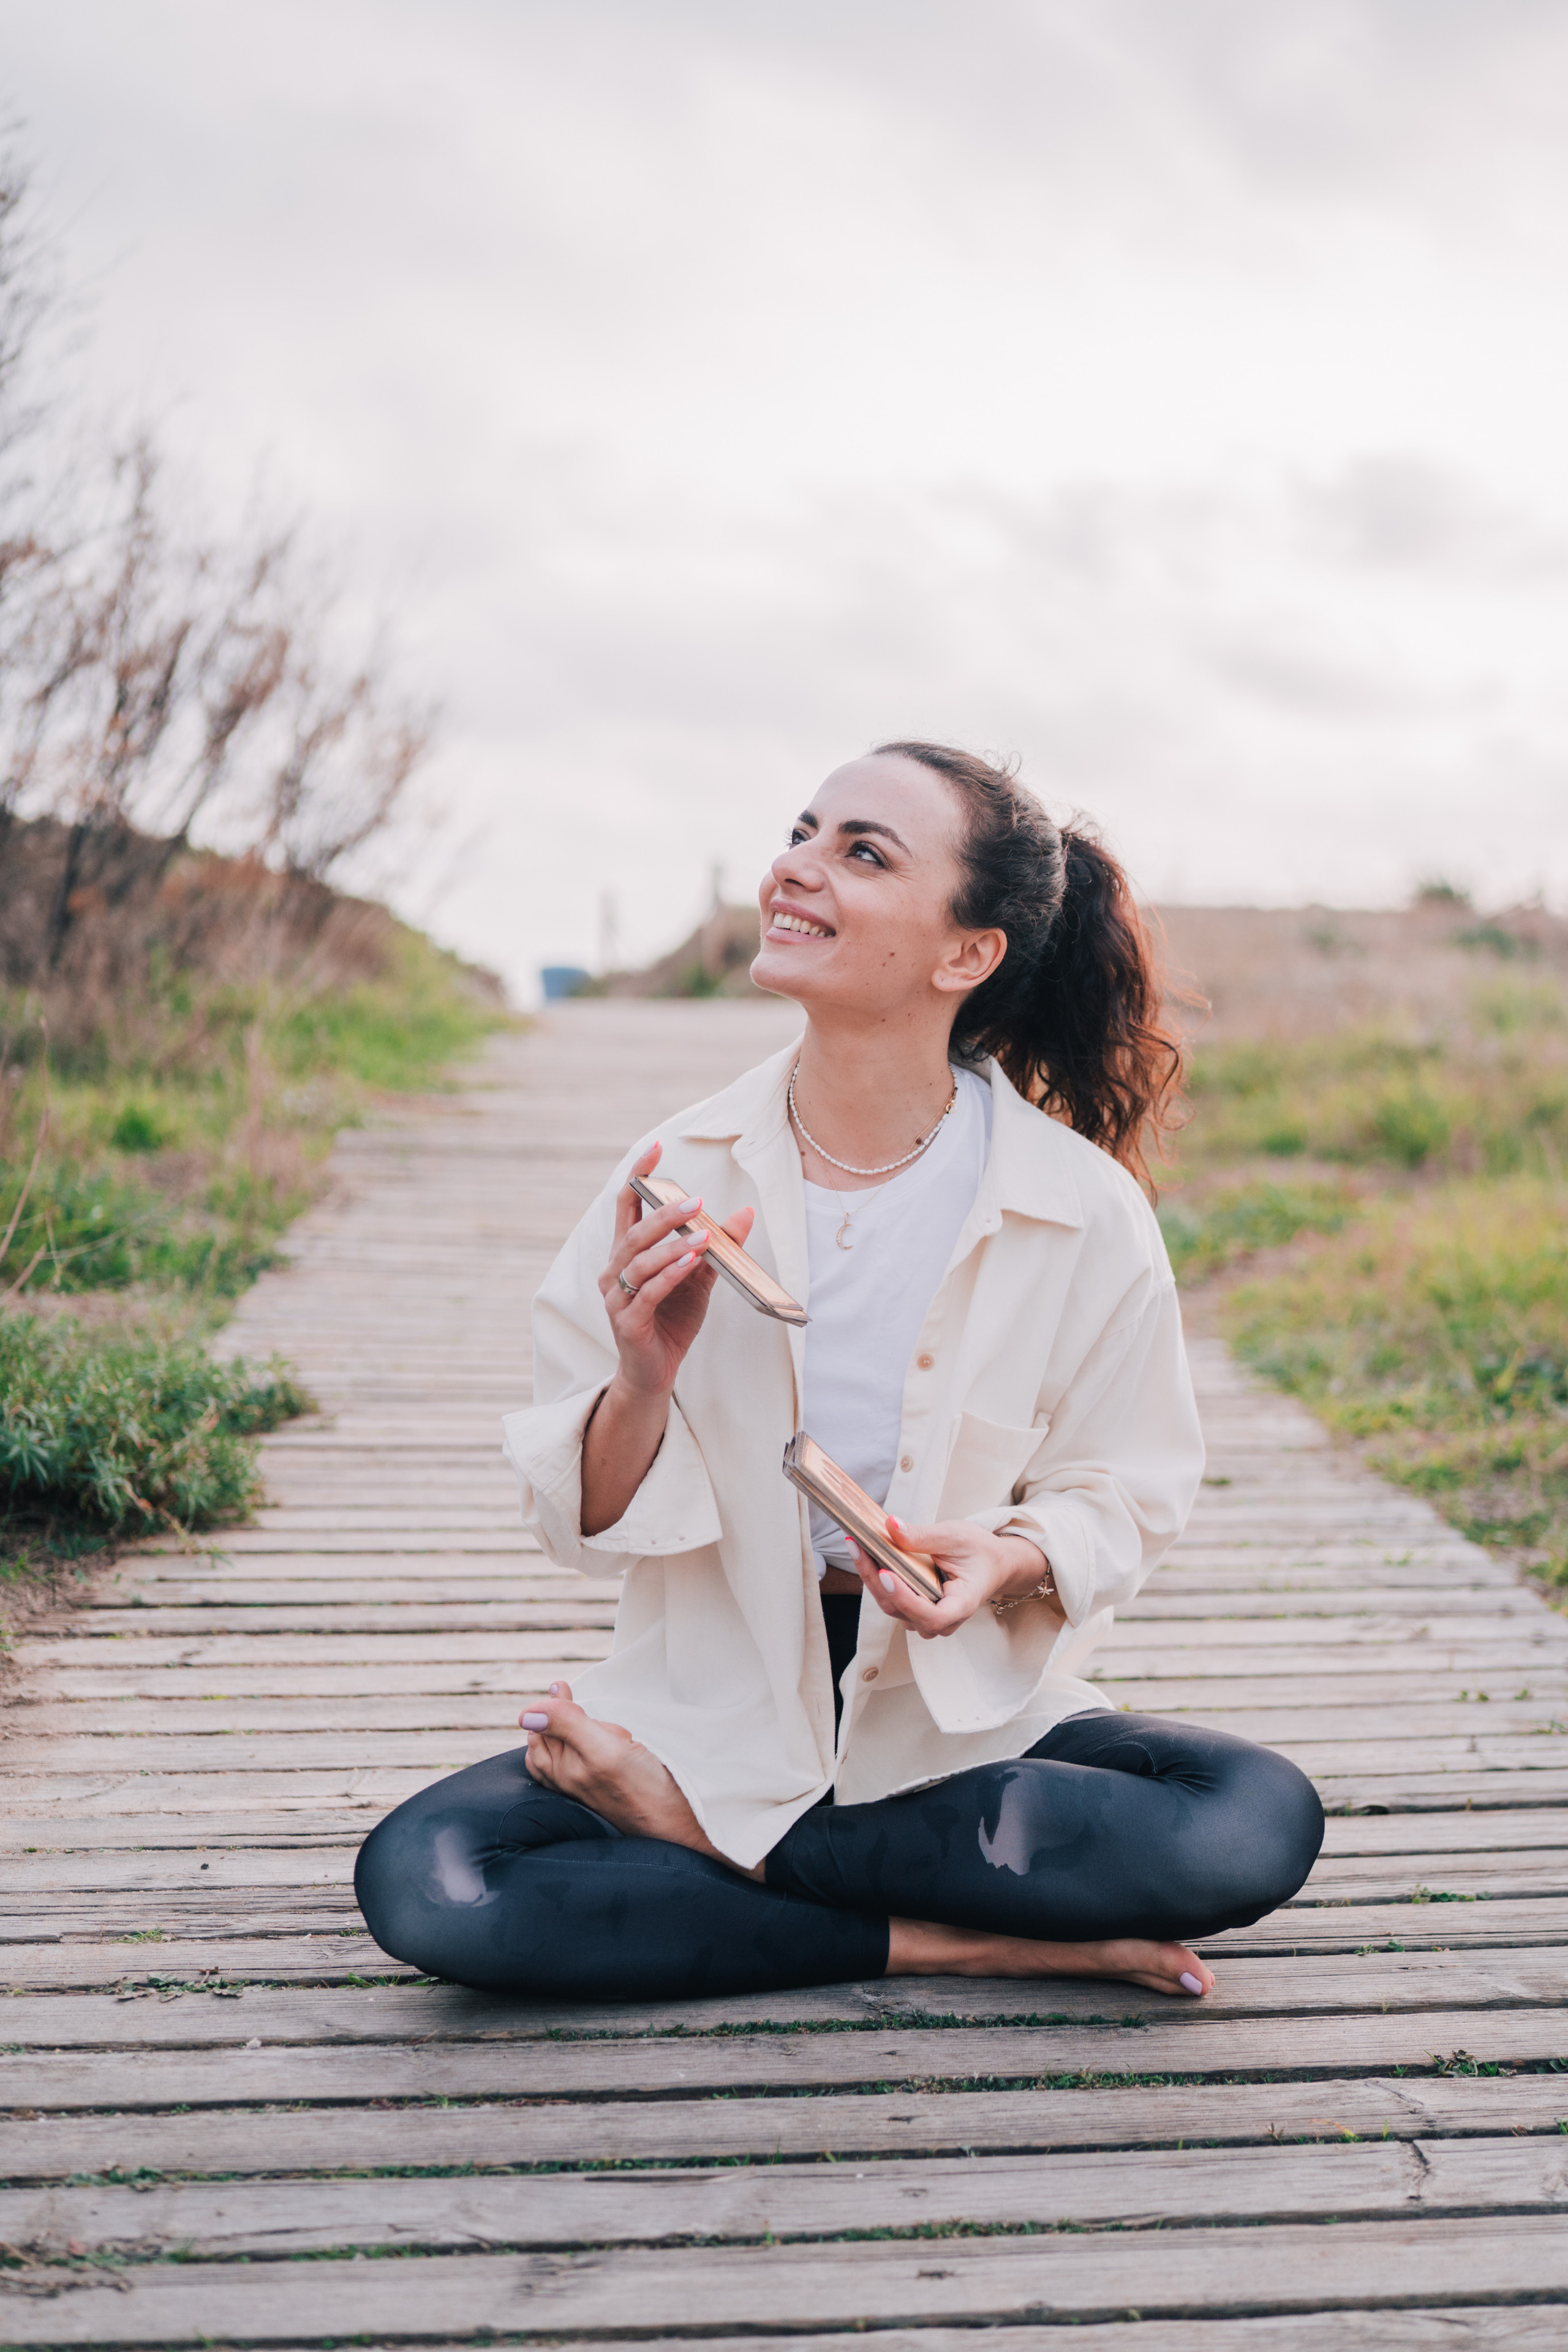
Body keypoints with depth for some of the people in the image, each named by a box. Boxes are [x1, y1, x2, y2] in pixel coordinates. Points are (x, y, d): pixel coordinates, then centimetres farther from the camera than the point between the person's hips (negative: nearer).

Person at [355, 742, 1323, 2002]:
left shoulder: (1083, 1212, -10)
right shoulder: (679, 1179, -6)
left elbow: (1127, 1496, 2)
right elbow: (581, 1524, -2)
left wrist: (1011, 1557, -20)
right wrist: (643, 1383, -22)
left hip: (968, 1719, 0)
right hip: (718, 1701, 0)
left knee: (1259, 1825, -28)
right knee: (420, 1882, -24)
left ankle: (705, 1832, -14)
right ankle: (941, 1939, -15)